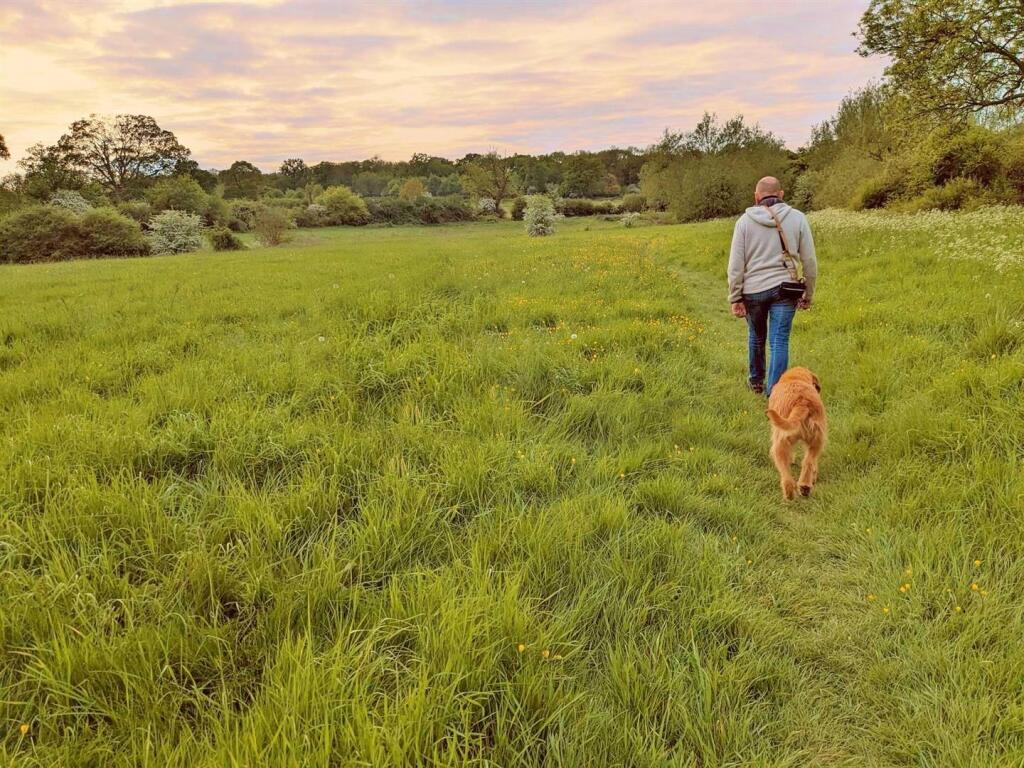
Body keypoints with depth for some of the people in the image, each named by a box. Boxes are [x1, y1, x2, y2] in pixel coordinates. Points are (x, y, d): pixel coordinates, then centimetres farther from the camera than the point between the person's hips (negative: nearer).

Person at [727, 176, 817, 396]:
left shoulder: (745, 220, -1)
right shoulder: (797, 218, 1)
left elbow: (736, 264, -4)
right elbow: (810, 261, 3)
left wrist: (735, 298, 1)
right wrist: (808, 295, 12)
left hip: (753, 290, 1)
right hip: (784, 289, -1)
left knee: (756, 337, 20)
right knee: (779, 342, 2)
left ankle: (756, 380, 38)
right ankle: (774, 392, -2)